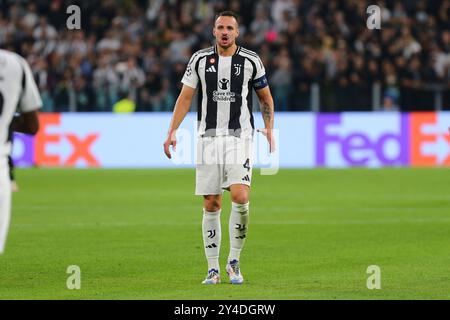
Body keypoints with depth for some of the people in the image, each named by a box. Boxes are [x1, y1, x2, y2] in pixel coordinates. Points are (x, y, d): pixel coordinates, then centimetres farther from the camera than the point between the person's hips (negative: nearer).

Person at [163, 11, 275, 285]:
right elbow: (185, 97, 8)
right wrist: (172, 132, -1)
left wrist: (269, 130, 2)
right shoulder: (200, 59, 5)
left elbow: (266, 98, 13)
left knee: (240, 196, -18)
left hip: (240, 138, -1)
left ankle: (234, 262, -2)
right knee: (211, 205, 1)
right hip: (208, 138, 1)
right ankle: (213, 269, 10)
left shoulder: (250, 60, 3)